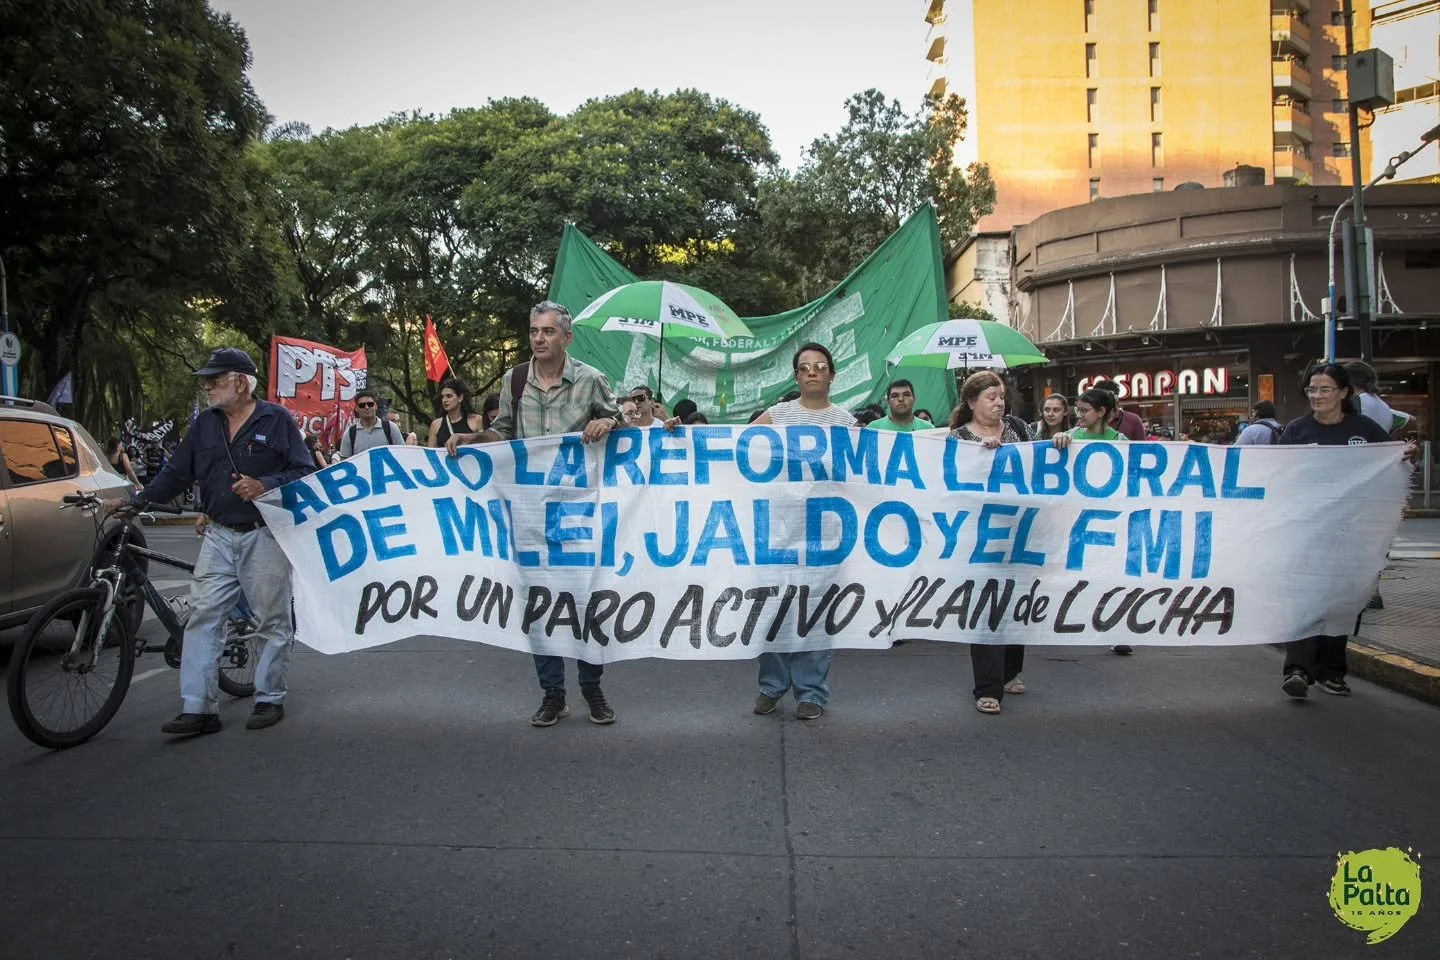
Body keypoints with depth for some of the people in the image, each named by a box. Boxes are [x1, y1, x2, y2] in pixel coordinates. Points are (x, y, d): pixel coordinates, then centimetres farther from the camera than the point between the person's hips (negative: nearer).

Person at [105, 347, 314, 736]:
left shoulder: (276, 420, -3)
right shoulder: (205, 424, 13)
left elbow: (305, 471, -6)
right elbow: (176, 472, 14)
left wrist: (264, 486, -20)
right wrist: (136, 501, 4)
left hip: (264, 536, -5)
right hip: (219, 536, 5)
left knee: (274, 621, 3)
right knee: (202, 617, -1)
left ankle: (269, 699, 16)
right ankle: (198, 707, 3)